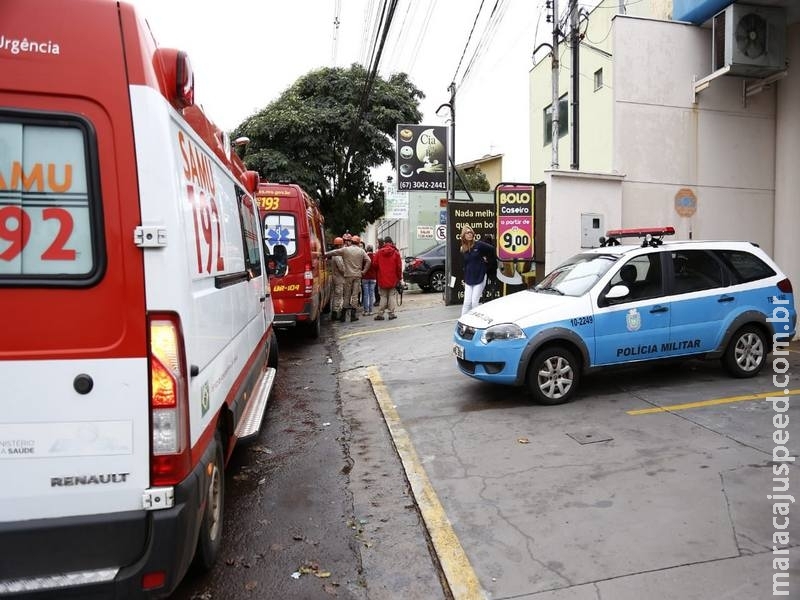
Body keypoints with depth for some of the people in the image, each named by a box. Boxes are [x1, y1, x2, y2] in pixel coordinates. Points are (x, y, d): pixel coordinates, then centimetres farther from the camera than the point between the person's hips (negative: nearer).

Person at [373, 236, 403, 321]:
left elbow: (375, 265, 1)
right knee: (392, 296, 6)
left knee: (383, 296, 8)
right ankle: (391, 313, 5)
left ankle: (380, 314, 3)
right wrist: (400, 278, 5)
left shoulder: (379, 252, -2)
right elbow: (399, 267, -4)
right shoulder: (395, 253, -4)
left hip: (382, 279, 1)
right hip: (393, 279, -1)